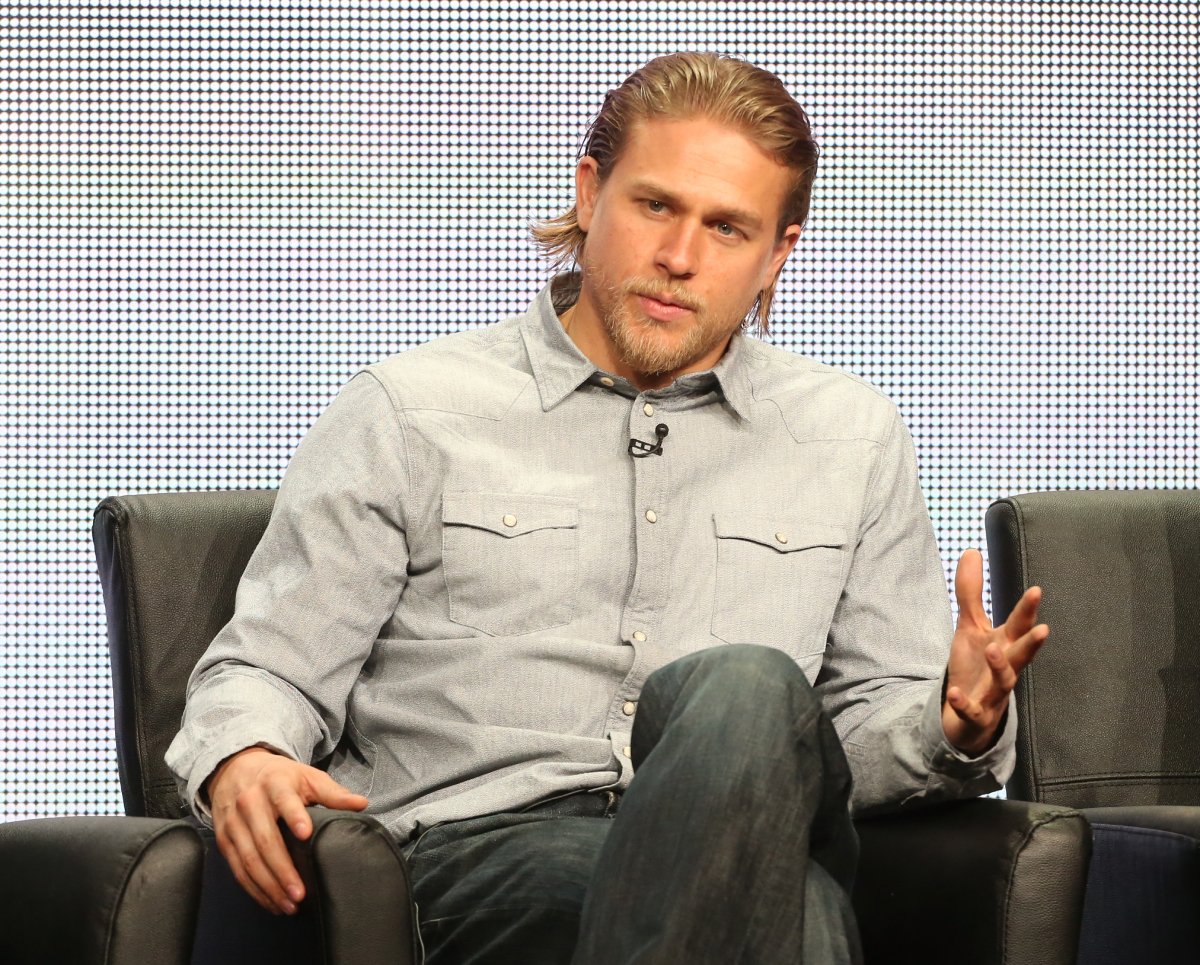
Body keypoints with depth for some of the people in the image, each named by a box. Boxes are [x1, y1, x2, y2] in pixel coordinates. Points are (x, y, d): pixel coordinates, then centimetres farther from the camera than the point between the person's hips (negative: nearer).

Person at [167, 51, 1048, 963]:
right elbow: (269, 664, 11)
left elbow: (870, 726, 22)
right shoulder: (409, 413, 13)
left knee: (747, 685, -37)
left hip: (753, 840, 3)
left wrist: (958, 725, -3)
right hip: (478, 845, -3)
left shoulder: (851, 436, 22)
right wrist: (241, 763, -14)